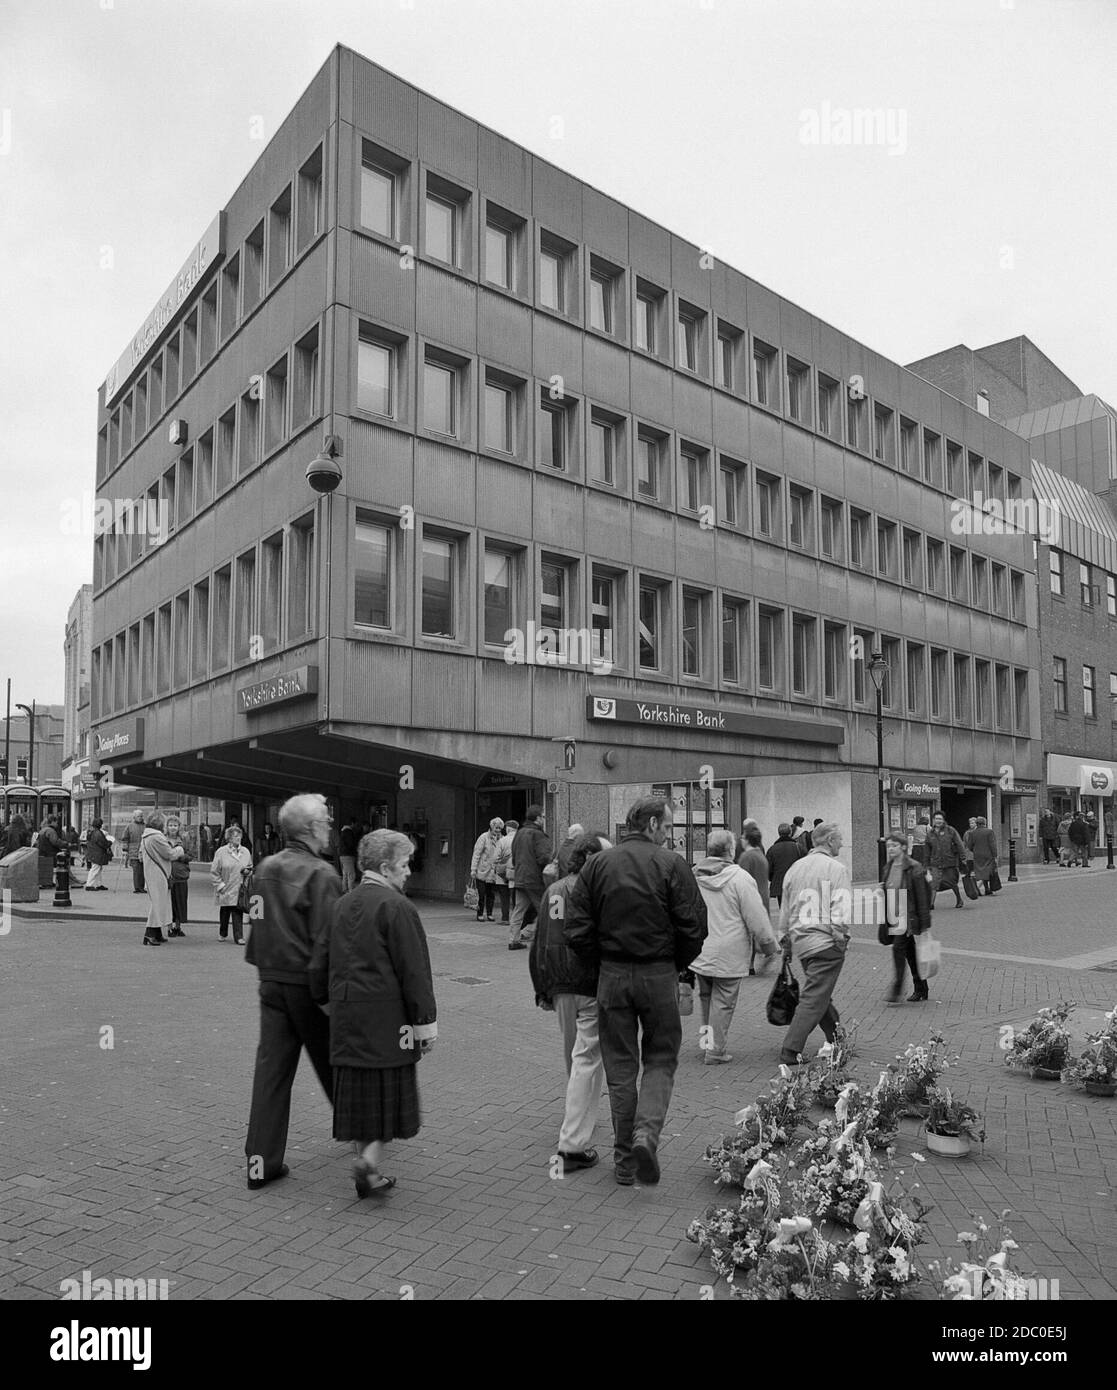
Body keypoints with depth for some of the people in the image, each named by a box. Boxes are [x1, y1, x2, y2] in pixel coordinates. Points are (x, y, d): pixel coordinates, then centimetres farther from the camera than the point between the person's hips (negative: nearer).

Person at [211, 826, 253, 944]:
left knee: (238, 913, -3)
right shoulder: (221, 852, -3)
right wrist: (220, 884, -6)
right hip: (225, 890, -2)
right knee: (224, 912, 11)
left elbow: (250, 867, 19)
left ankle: (239, 937, 0)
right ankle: (223, 934, 29)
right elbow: (214, 871, -1)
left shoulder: (245, 852, 8)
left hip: (239, 890, 2)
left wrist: (247, 871, -3)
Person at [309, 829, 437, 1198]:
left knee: (359, 1094, 15)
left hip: (346, 1016, 7)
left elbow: (319, 963, 14)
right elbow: (414, 971, -14)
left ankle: (364, 1168, 24)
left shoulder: (342, 905, 9)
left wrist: (328, 1001, 25)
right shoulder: (397, 907, -13)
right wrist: (426, 1022, -8)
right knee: (390, 1093, 6)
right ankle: (369, 1162, -1)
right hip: (386, 1015, -7)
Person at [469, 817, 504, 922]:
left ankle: (489, 913, 17)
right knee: (481, 894, -2)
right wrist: (473, 869, -11)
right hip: (482, 871, -4)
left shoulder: (501, 839, 7)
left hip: (493, 873, 4)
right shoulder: (484, 837, -5)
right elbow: (476, 854, -7)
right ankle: (480, 914, 8)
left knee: (491, 894, 6)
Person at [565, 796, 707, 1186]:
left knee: (619, 1067, 13)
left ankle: (624, 1161, 20)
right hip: (659, 975, -2)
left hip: (611, 976, 3)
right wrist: (676, 966, 6)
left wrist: (602, 964, 9)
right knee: (660, 1059, 15)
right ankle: (646, 1132, -6)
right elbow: (693, 927, -10)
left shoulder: (596, 865, 0)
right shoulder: (672, 865, -8)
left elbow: (577, 930, -3)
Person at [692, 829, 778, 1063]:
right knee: (723, 1001, 6)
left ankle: (707, 1040, 29)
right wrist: (769, 947, 2)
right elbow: (757, 919, -12)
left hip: (699, 954, 5)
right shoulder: (740, 878, -14)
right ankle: (715, 1050, 11)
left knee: (706, 998, 20)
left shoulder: (693, 875, 0)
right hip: (728, 956, -5)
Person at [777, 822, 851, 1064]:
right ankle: (790, 1051, -5)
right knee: (814, 998, -4)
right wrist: (841, 938, -7)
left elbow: (785, 910, 17)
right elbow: (841, 910, -16)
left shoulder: (795, 868, 13)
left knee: (820, 994, 20)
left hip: (800, 941, 7)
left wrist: (785, 944, 23)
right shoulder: (836, 868, -8)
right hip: (826, 942, -7)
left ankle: (838, 1042, 32)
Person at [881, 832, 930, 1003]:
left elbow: (922, 897, -12)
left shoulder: (913, 868, -12)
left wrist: (924, 923, -13)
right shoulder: (888, 867, 10)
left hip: (907, 916, -7)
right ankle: (921, 991, 23)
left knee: (898, 947, -16)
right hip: (893, 917, 7)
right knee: (910, 952, 13)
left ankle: (897, 988, -11)